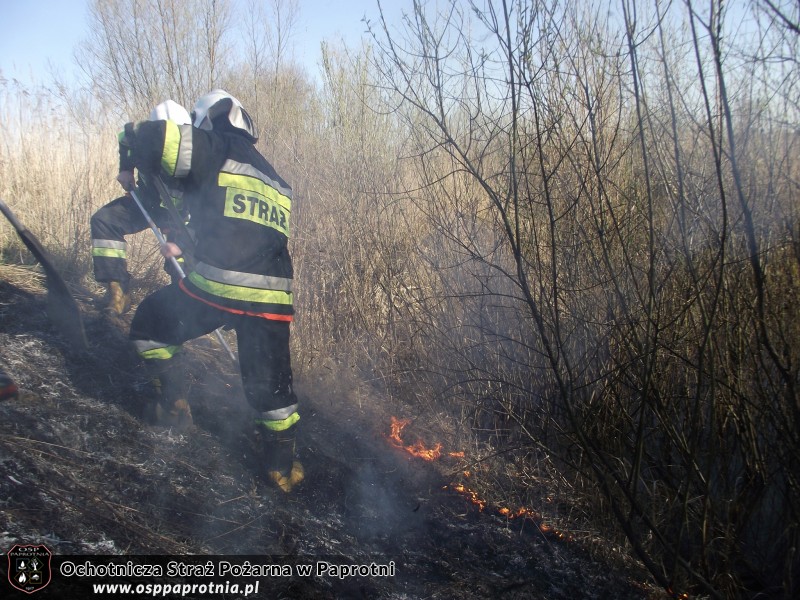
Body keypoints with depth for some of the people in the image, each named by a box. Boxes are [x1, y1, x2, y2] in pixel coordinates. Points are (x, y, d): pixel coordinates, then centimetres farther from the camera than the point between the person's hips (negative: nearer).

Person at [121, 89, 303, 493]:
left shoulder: (216, 151, 7)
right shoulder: (278, 183, 28)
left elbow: (153, 141, -6)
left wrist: (133, 137, 18)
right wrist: (187, 248, 40)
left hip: (215, 286, -4)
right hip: (273, 300, 5)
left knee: (149, 326, 23)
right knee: (270, 384, 17)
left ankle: (174, 407, 27)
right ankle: (282, 465, 22)